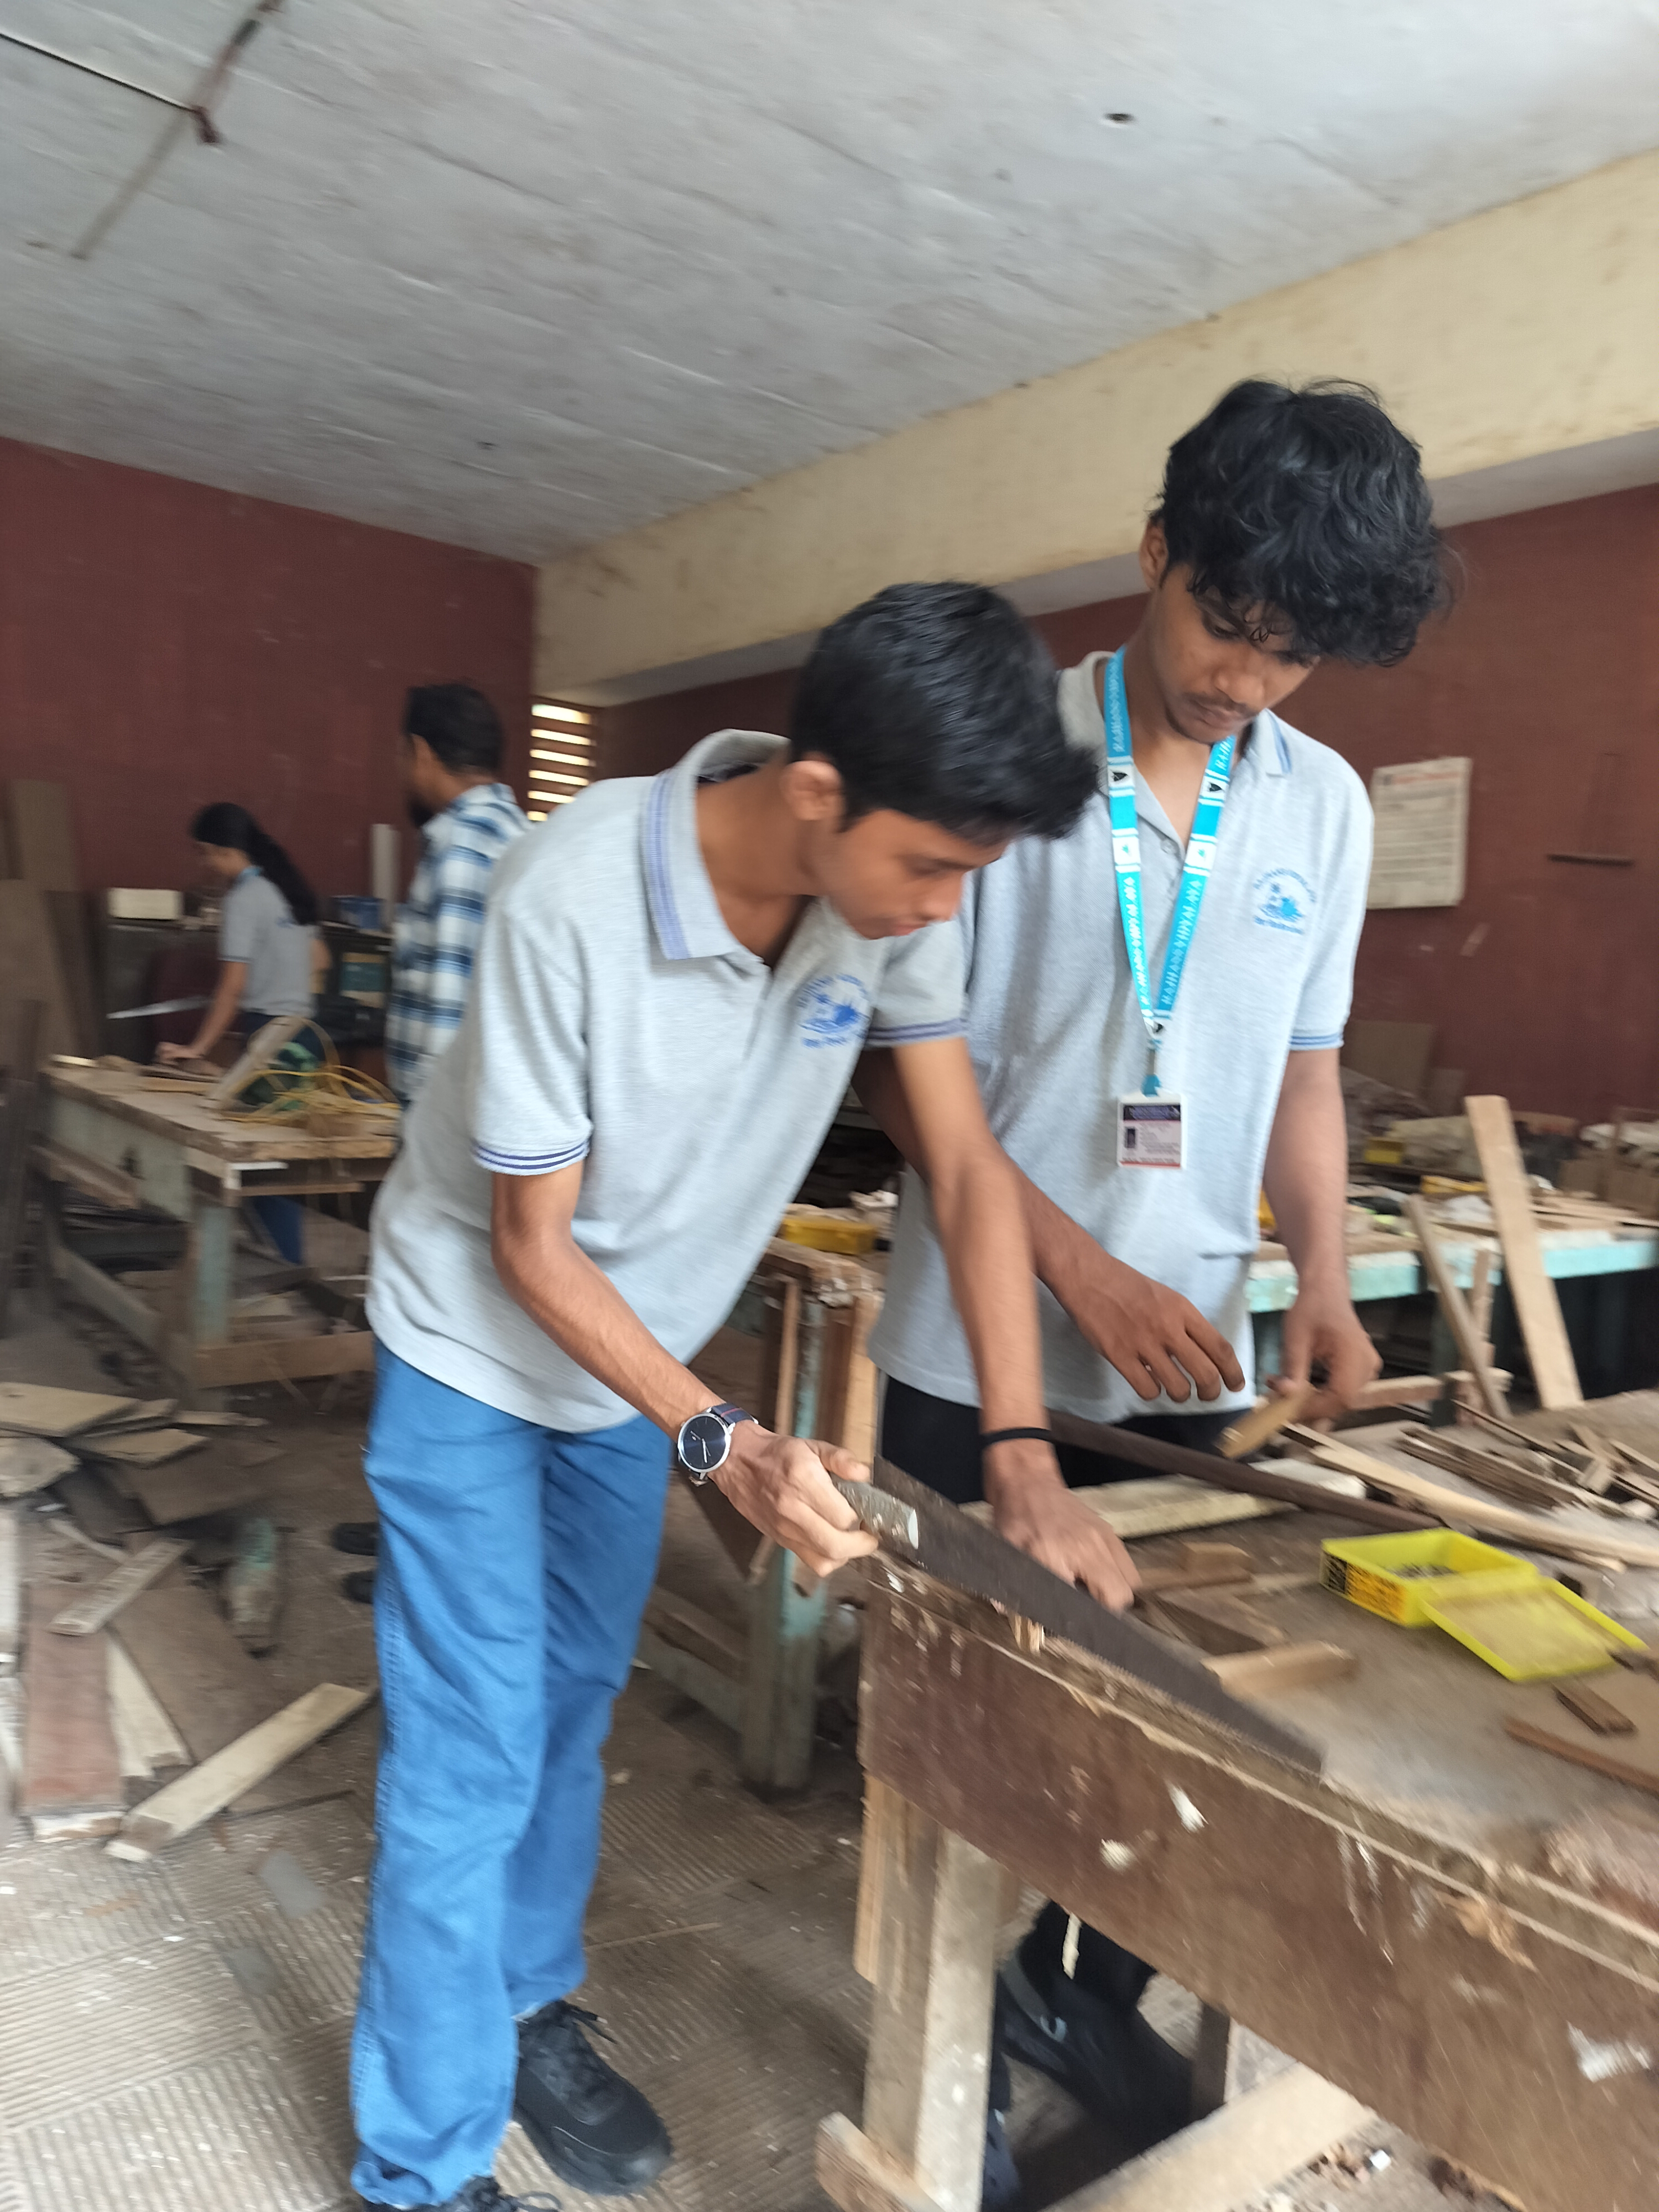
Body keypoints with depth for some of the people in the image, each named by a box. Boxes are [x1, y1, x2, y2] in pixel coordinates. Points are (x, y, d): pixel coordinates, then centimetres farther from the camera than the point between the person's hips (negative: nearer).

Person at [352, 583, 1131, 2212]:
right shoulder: (573, 896, -33)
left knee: (576, 1699, 18)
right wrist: (725, 1443, -30)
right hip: (477, 1347, -5)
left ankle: (527, 2005, 42)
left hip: (637, 1345, 5)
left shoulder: (893, 888, -19)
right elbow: (532, 1242, -23)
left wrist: (1022, 1457, -21)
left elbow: (968, 1169, -14)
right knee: (475, 1758, 1)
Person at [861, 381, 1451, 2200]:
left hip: (1191, 1360, 4)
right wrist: (1081, 1267, -15)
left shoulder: (1322, 805, 4)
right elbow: (899, 1061, -9)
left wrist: (1320, 1277, -3)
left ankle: (1083, 1990, 45)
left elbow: (1303, 1069, 12)